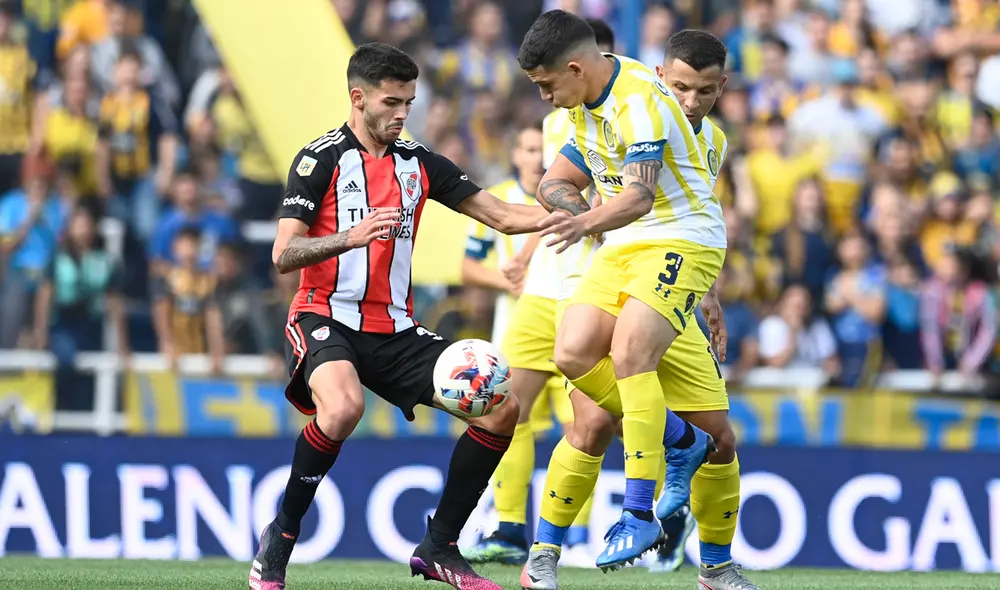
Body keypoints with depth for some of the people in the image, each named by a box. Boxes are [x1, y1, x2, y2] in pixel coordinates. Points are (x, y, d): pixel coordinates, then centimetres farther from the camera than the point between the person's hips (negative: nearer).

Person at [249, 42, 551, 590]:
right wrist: (351, 237, -29)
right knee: (343, 406, -38)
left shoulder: (418, 163, 12)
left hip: (395, 329, 6)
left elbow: (505, 216, 10)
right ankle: (279, 538, -17)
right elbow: (283, 255, -12)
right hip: (326, 319, -6)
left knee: (501, 405, -7)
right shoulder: (322, 158, -4)